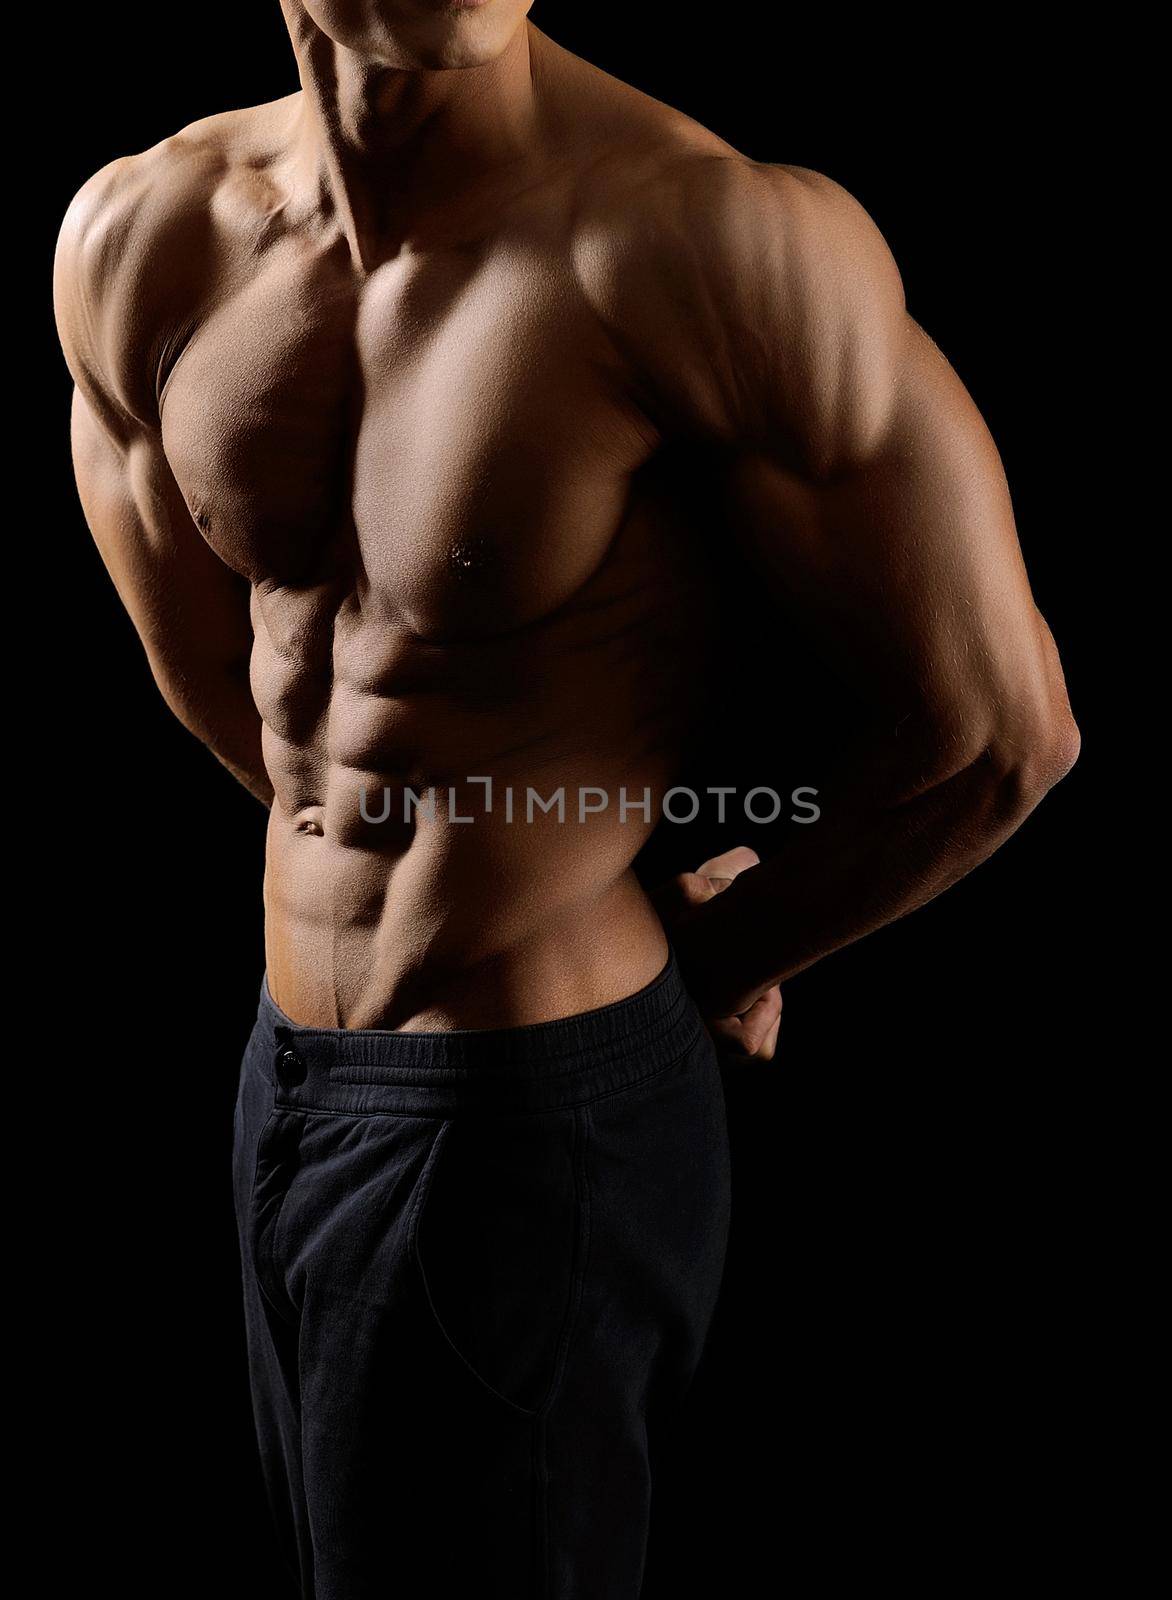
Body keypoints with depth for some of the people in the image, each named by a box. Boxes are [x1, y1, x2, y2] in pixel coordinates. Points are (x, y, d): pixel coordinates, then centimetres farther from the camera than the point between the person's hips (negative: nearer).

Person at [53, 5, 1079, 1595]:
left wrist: (700, 967, -1)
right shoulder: (134, 239, -4)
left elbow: (996, 732, -16)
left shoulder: (711, 236, -23)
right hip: (285, 1071, 7)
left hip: (528, 1120, -6)